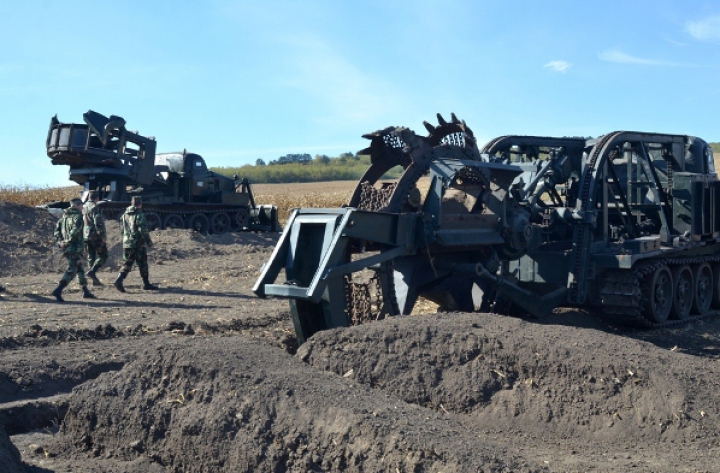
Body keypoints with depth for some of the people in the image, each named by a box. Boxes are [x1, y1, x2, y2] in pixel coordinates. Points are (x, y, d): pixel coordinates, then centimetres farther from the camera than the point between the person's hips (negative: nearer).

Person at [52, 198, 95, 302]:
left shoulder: (64, 216, 15)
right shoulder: (78, 216, -9)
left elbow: (57, 230, 8)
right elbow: (75, 230, -24)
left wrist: (59, 241, -1)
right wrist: (67, 241, -18)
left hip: (66, 248, 8)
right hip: (75, 248, -8)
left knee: (79, 268, 18)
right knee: (71, 270, -8)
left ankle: (85, 291, 25)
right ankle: (58, 291, -20)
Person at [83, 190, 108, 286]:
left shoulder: (83, 207, 13)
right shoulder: (95, 208, -13)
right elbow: (98, 223, -21)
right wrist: (103, 236, -18)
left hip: (86, 237, 8)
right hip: (95, 236, -8)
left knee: (91, 257, 10)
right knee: (103, 256, 0)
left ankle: (95, 280, 9)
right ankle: (92, 271, -18)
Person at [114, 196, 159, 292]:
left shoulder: (125, 215, 8)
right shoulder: (140, 215, -13)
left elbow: (122, 227, 18)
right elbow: (143, 230, -18)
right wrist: (149, 242, -10)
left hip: (127, 243, 6)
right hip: (139, 244, -6)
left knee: (128, 263, 10)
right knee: (142, 264, 6)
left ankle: (119, 280, -9)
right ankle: (146, 284, 14)